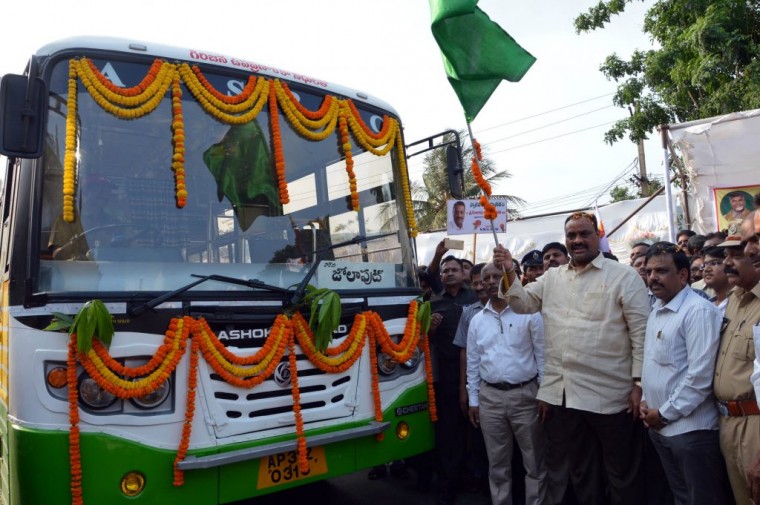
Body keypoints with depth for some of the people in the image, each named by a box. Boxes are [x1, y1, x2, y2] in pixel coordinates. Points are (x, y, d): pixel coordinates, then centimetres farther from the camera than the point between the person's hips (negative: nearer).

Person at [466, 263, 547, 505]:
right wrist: (473, 400, 9)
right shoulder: (477, 320, 8)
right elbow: (472, 363, 11)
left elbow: (542, 356, -3)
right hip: (490, 397, 3)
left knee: (535, 462, 7)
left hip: (525, 394, -3)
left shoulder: (529, 313, -4)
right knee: (497, 463, 14)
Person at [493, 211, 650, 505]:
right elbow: (523, 303, 11)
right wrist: (508, 272, -6)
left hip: (608, 395, -4)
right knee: (580, 472, 20)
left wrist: (639, 384, -12)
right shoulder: (552, 277, 11)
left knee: (621, 474, 12)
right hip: (561, 394, 5)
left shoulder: (624, 277, -5)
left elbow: (640, 332, -8)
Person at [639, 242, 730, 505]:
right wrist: (645, 401, 5)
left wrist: (665, 413, -15)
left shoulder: (699, 311, -17)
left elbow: (699, 376, -21)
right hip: (659, 425, 8)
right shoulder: (656, 311, 11)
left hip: (691, 428, -8)